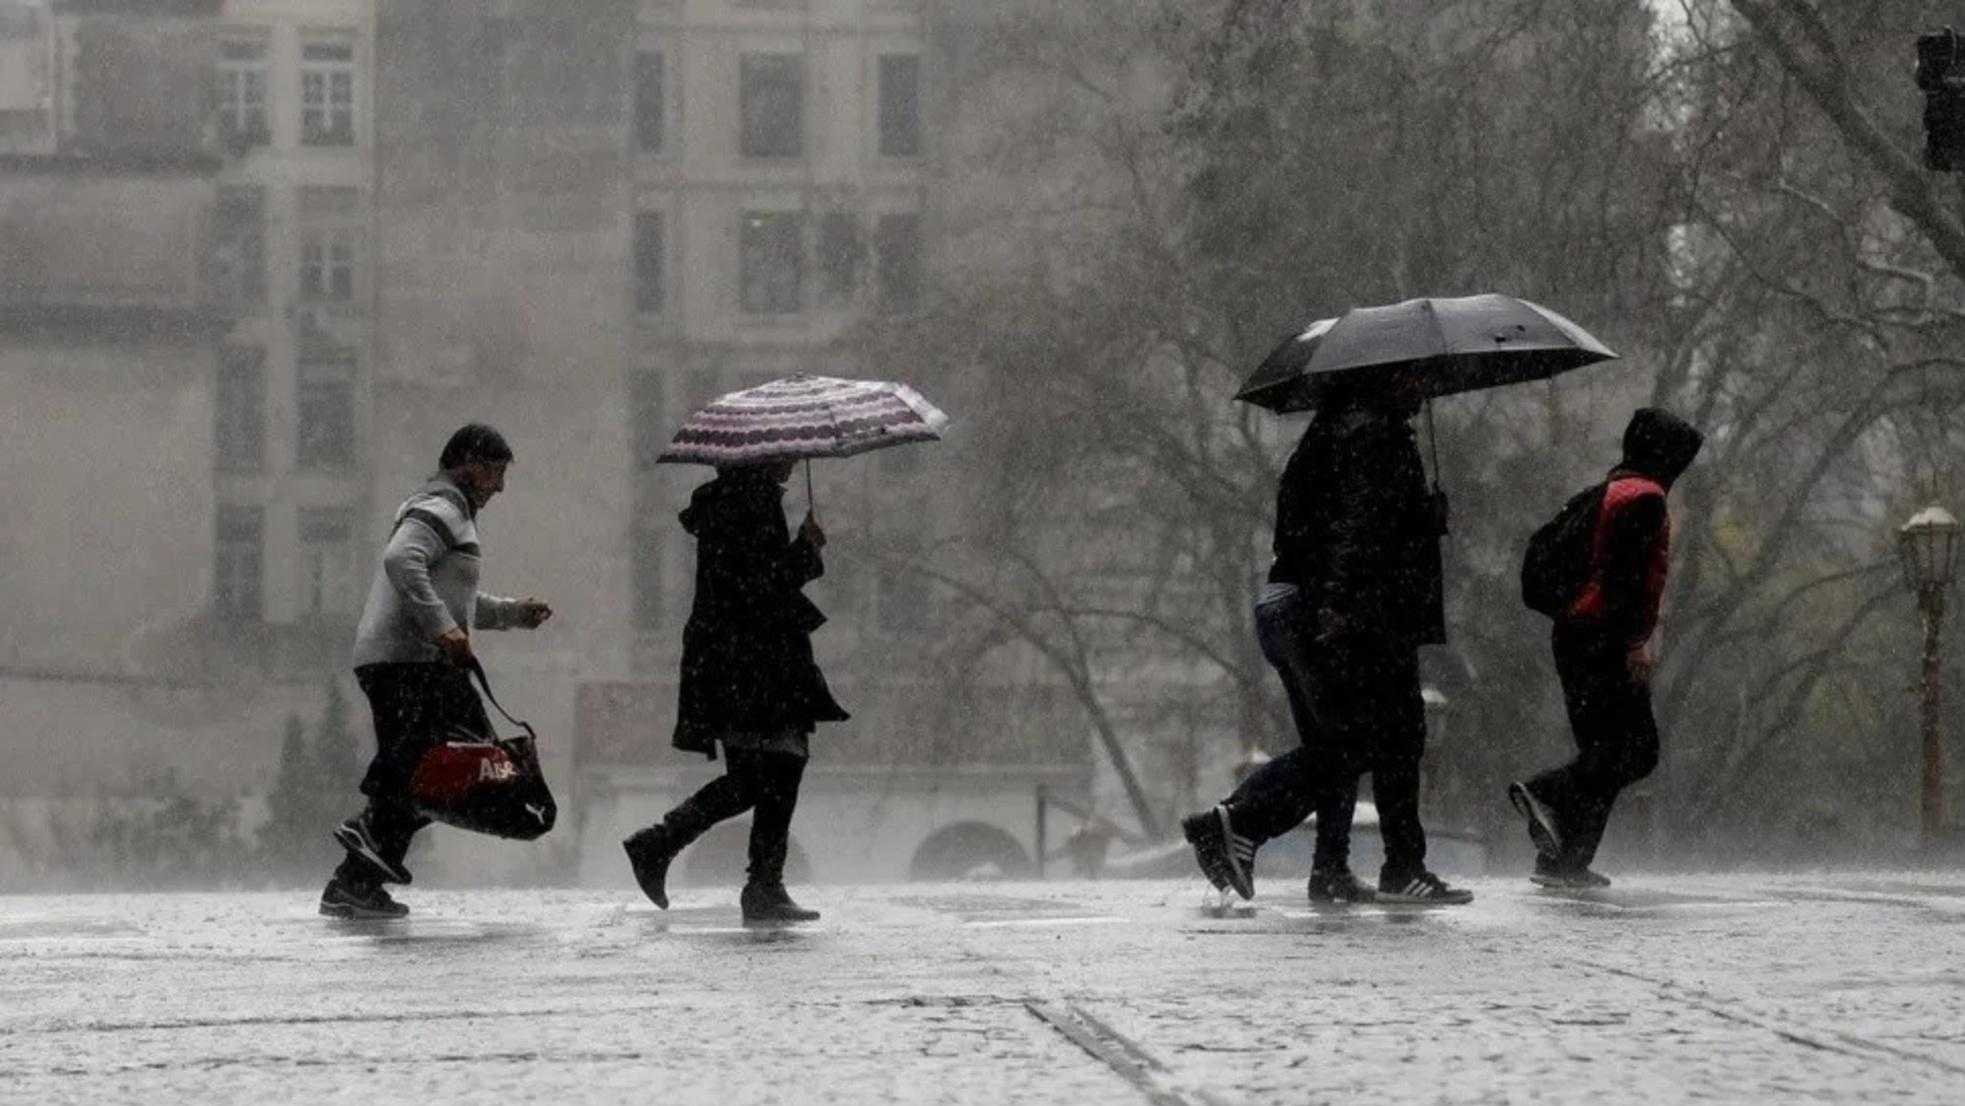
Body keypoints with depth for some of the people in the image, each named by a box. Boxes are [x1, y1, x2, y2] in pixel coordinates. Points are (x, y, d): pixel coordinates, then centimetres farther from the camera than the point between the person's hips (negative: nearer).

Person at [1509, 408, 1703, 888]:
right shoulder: (1645, 498, -7)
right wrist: (1636, 641, -20)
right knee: (1638, 748, -11)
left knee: (1604, 749, 10)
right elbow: (1628, 572, -18)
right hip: (1604, 638, -10)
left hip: (1574, 633, 10)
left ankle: (1563, 859, 0)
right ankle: (1546, 793, -27)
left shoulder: (1612, 490, 22)